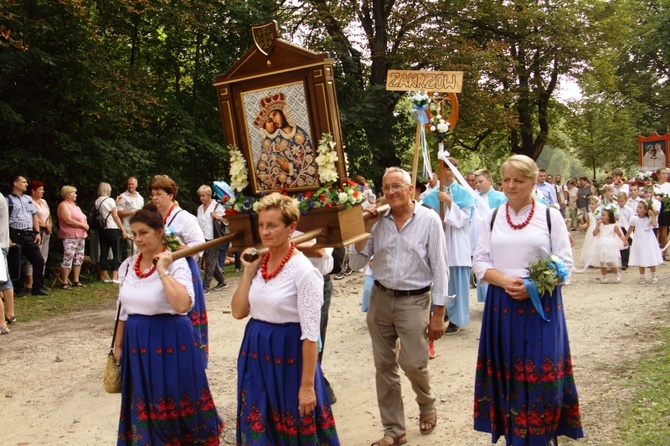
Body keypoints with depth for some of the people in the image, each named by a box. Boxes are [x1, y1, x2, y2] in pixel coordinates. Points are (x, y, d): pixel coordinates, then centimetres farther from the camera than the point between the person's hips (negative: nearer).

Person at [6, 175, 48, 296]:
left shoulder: (28, 199, 16)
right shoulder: (8, 200, -3)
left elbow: (34, 216, 18)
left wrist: (37, 232, 9)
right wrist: (7, 238, -15)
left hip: (29, 235, 6)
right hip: (15, 235, -6)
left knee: (39, 260, 3)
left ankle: (37, 288, 12)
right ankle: (18, 289, 12)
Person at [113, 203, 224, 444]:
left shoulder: (176, 264, -14)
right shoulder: (128, 265, 5)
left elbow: (183, 305, -30)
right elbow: (124, 309, 15)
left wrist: (163, 271, -26)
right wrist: (118, 345, 17)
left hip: (170, 340, -6)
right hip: (137, 342, 6)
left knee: (175, 401, 4)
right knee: (144, 405, 14)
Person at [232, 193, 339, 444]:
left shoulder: (303, 271, -16)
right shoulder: (259, 263, 4)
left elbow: (310, 334, -17)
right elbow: (238, 312, 6)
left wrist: (307, 385, -18)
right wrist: (248, 271, -3)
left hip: (288, 353, -6)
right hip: (255, 352, 6)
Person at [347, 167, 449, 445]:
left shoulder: (429, 219, -7)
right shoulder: (378, 221, 2)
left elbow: (439, 268, -6)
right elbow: (356, 264, 3)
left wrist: (438, 314, -9)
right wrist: (365, 230, -9)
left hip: (414, 300, -4)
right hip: (380, 298, 4)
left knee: (413, 364, -7)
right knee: (384, 366, 8)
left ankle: (427, 405, 27)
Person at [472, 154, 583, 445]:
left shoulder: (550, 216, 2)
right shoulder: (493, 218, 9)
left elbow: (564, 263, -1)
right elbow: (480, 262, 7)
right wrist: (504, 280, -12)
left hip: (541, 305, -2)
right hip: (502, 305, 2)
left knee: (541, 375, -2)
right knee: (507, 372, 4)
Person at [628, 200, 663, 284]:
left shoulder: (649, 218, -5)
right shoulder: (634, 219, -3)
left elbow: (654, 225, -23)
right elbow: (630, 230, 7)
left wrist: (653, 215, -18)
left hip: (649, 241, -1)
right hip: (639, 242, 1)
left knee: (651, 260, 3)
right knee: (641, 260, 5)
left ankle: (654, 276, 17)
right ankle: (642, 277, 16)